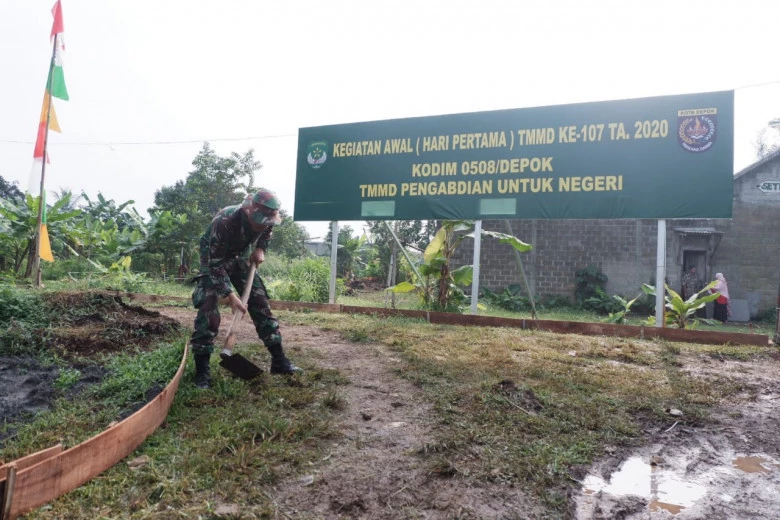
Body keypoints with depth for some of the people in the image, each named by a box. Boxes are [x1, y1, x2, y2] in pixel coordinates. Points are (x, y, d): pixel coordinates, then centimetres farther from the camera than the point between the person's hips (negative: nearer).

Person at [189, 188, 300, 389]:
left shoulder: (266, 218, -22)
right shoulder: (225, 222, -38)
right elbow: (216, 264, -33)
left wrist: (260, 249, -9)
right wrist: (230, 295, -35)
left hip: (241, 258, 5)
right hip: (214, 259, -5)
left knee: (260, 303, 0)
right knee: (208, 309, -18)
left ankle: (279, 360, 8)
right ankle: (201, 371, -8)